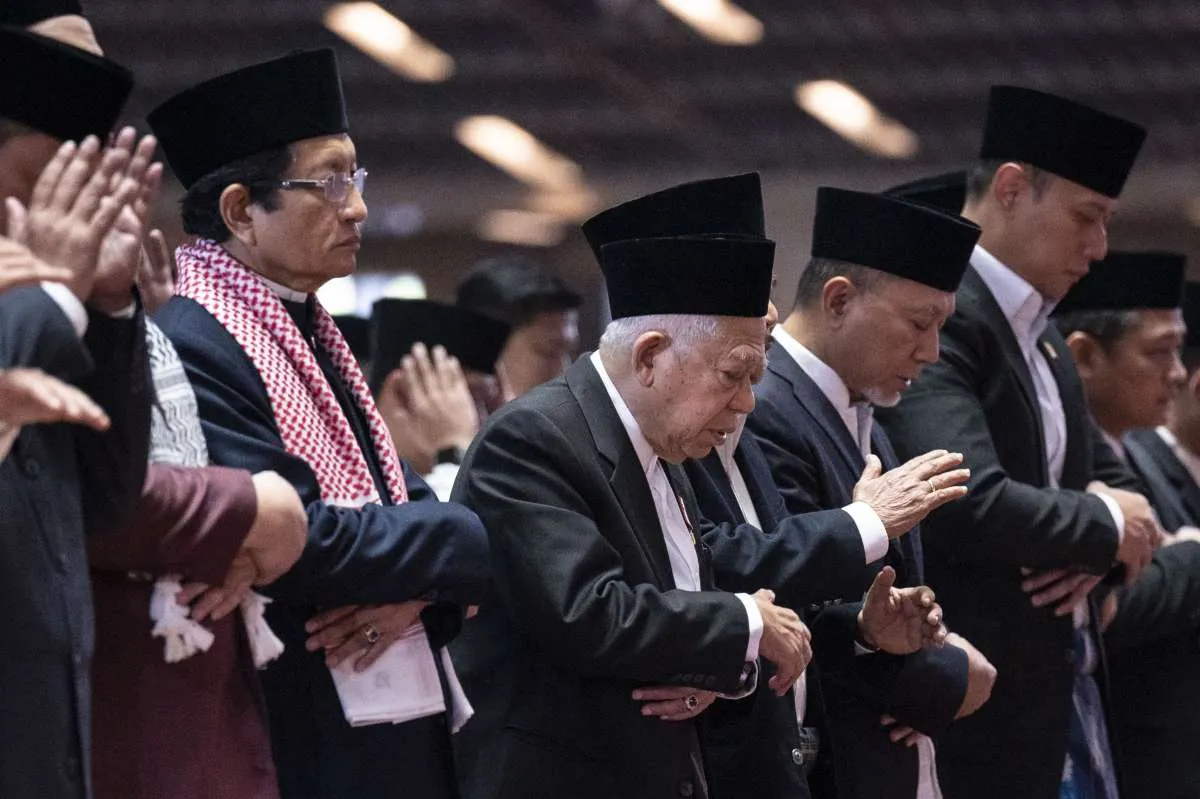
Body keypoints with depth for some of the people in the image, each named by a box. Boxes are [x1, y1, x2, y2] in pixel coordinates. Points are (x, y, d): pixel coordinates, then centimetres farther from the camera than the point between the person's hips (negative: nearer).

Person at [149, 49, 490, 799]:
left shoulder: (314, 332, 14)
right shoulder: (191, 348, -15)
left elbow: (408, 502, 15)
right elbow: (298, 542, -22)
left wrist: (417, 593, -8)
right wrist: (479, 539, -10)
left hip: (395, 728, 9)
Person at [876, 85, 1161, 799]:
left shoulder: (1041, 336, 16)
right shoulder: (941, 317, -15)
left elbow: (1112, 477, 23)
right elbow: (970, 505, -28)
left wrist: (1096, 541, -2)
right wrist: (1103, 526, -9)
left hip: (1067, 688, 10)